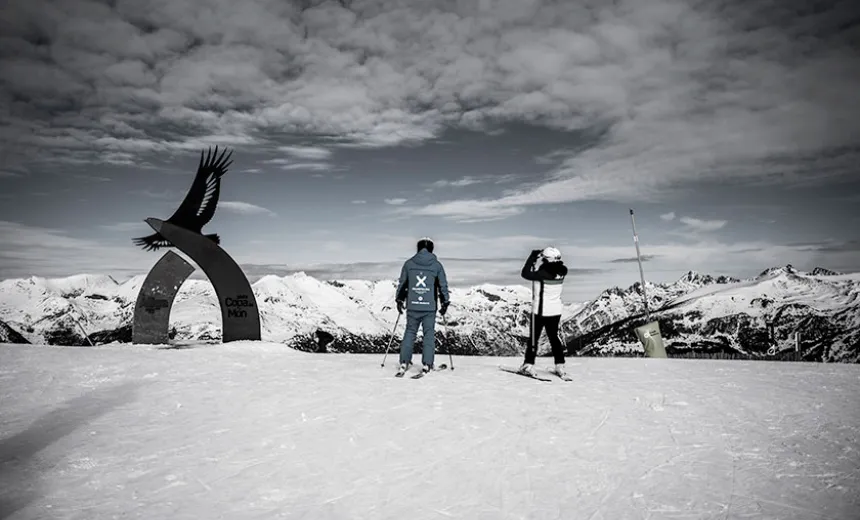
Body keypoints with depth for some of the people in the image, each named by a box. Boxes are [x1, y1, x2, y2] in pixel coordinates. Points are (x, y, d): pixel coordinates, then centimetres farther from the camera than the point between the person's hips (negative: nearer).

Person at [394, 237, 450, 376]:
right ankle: (427, 364, 3)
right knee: (429, 334, 8)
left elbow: (402, 283, 10)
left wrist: (399, 300, 21)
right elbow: (443, 285, 4)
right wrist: (445, 303, 14)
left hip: (412, 306, 1)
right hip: (430, 307, -1)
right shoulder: (437, 265, 0)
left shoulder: (408, 263, 4)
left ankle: (404, 362, 6)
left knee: (409, 332, 11)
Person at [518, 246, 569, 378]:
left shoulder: (543, 274, -23)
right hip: (556, 311, 6)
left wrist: (532, 257, -8)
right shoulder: (561, 272, -5)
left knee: (534, 338, 6)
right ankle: (560, 366, 20)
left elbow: (525, 274, -16)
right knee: (554, 337, 18)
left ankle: (529, 365, 9)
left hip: (540, 311, -5)